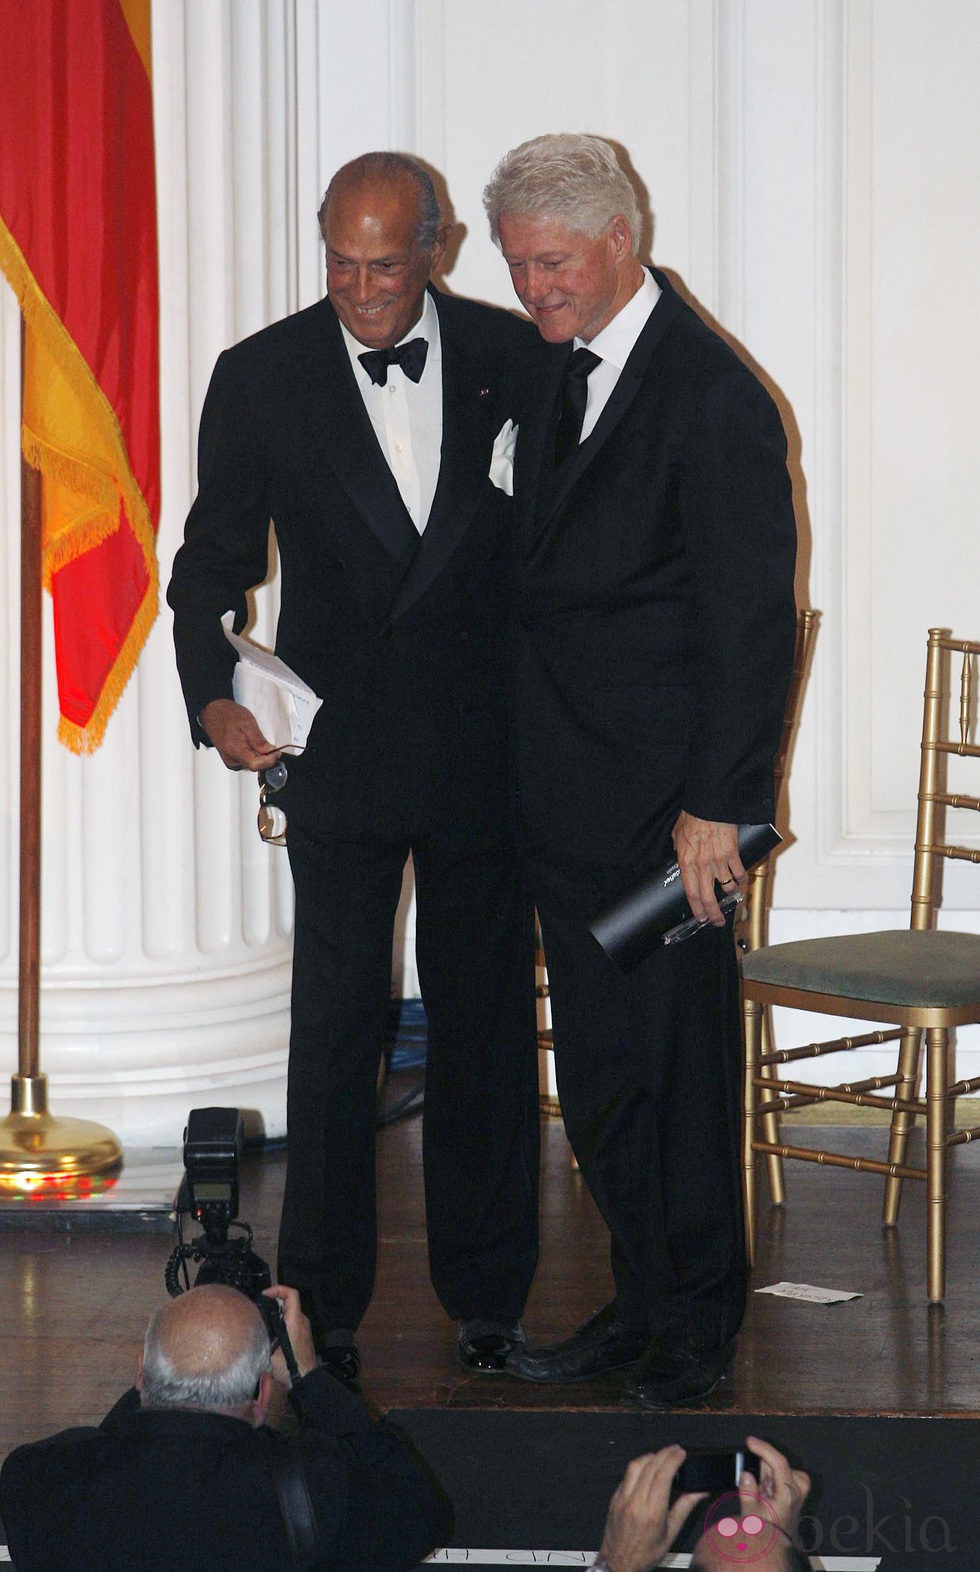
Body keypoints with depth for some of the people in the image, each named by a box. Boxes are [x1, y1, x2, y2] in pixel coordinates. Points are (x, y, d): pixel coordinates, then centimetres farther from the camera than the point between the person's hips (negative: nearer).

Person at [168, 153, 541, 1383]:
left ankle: (487, 1301, 20)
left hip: (487, 750, 1)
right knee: (335, 1027, 1)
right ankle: (324, 1312, 11)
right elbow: (212, 563, 4)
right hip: (337, 757, -1)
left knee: (486, 1019, 9)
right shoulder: (260, 379, -2)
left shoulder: (512, 358, 0)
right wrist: (213, 696, -12)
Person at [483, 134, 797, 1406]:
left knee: (679, 1054, 3)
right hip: (566, 796, 8)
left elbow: (754, 620, -16)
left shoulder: (712, 398, -15)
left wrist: (716, 803, -18)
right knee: (597, 1062, 13)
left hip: (663, 795, -7)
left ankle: (699, 1330, 16)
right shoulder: (551, 369, 9)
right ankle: (642, 1305, 24)